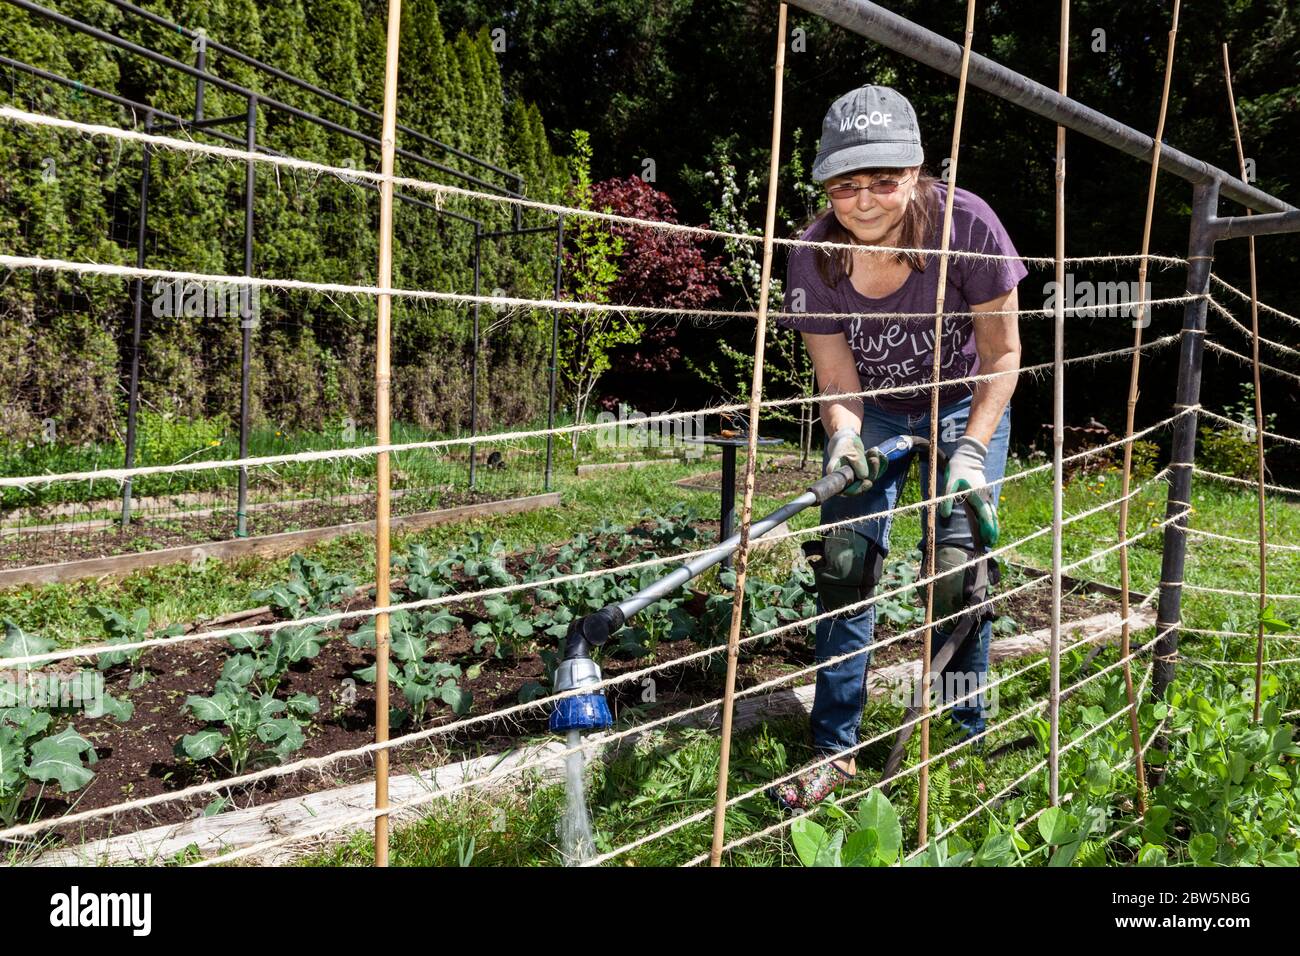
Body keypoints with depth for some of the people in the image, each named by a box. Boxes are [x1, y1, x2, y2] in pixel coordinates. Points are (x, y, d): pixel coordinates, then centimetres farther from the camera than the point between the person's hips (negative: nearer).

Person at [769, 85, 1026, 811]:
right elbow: (838, 381, -14)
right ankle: (835, 750, 3)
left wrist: (972, 450, -25)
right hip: (872, 413, 2)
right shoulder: (815, 254, -22)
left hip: (964, 405, -1)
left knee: (954, 562, -12)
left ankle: (966, 738, 10)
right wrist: (844, 437, -35)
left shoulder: (967, 224, -28)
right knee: (845, 562, -8)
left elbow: (1003, 353, -16)